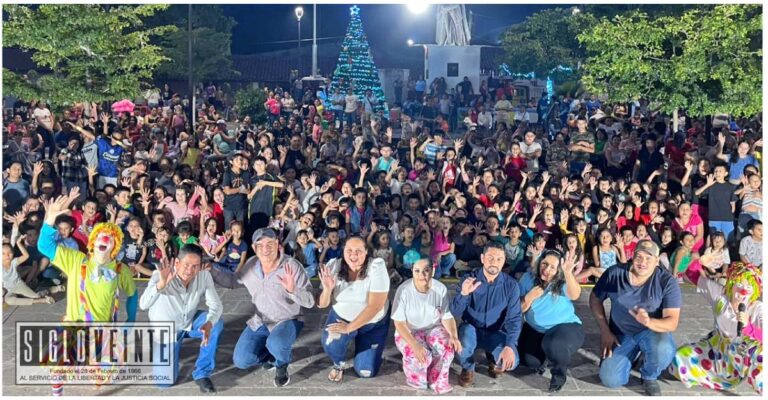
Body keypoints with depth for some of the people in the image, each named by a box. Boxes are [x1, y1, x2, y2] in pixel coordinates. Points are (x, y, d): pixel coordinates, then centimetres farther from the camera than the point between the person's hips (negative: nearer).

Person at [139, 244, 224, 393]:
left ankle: (202, 374, -12)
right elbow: (143, 305, -43)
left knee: (216, 323, -28)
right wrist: (161, 284, -61)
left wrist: (208, 324, -42)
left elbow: (216, 305, -21)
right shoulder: (160, 276, -30)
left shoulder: (204, 276, -22)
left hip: (190, 322, 2)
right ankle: (173, 348, 22)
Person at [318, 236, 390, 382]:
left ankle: (359, 341, 31)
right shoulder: (334, 267, -15)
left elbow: (375, 306, -27)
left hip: (374, 322, -1)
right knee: (331, 344, -30)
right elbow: (322, 305, -11)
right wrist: (327, 289, -33)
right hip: (342, 316, 1)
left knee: (366, 372, -1)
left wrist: (349, 328, -29)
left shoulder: (377, 267, -25)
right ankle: (339, 364, 7)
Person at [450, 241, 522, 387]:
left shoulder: (511, 284, -10)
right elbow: (455, 313, -17)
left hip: (496, 333, 1)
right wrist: (463, 293, -37)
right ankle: (468, 368, 0)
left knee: (511, 361, -25)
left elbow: (514, 318, -13)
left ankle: (493, 360, 15)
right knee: (465, 336, -36)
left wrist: (509, 345, -28)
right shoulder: (469, 279, -12)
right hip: (472, 329, -1)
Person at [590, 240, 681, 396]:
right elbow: (595, 299, 2)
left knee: (663, 350, -37)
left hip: (652, 332, -1)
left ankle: (649, 377, 0)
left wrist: (649, 322, -44)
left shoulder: (667, 282, -18)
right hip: (621, 334, 2)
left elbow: (672, 322, -22)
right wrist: (605, 331, -6)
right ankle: (633, 354, 20)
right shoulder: (614, 273, -13)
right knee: (610, 380, -15)